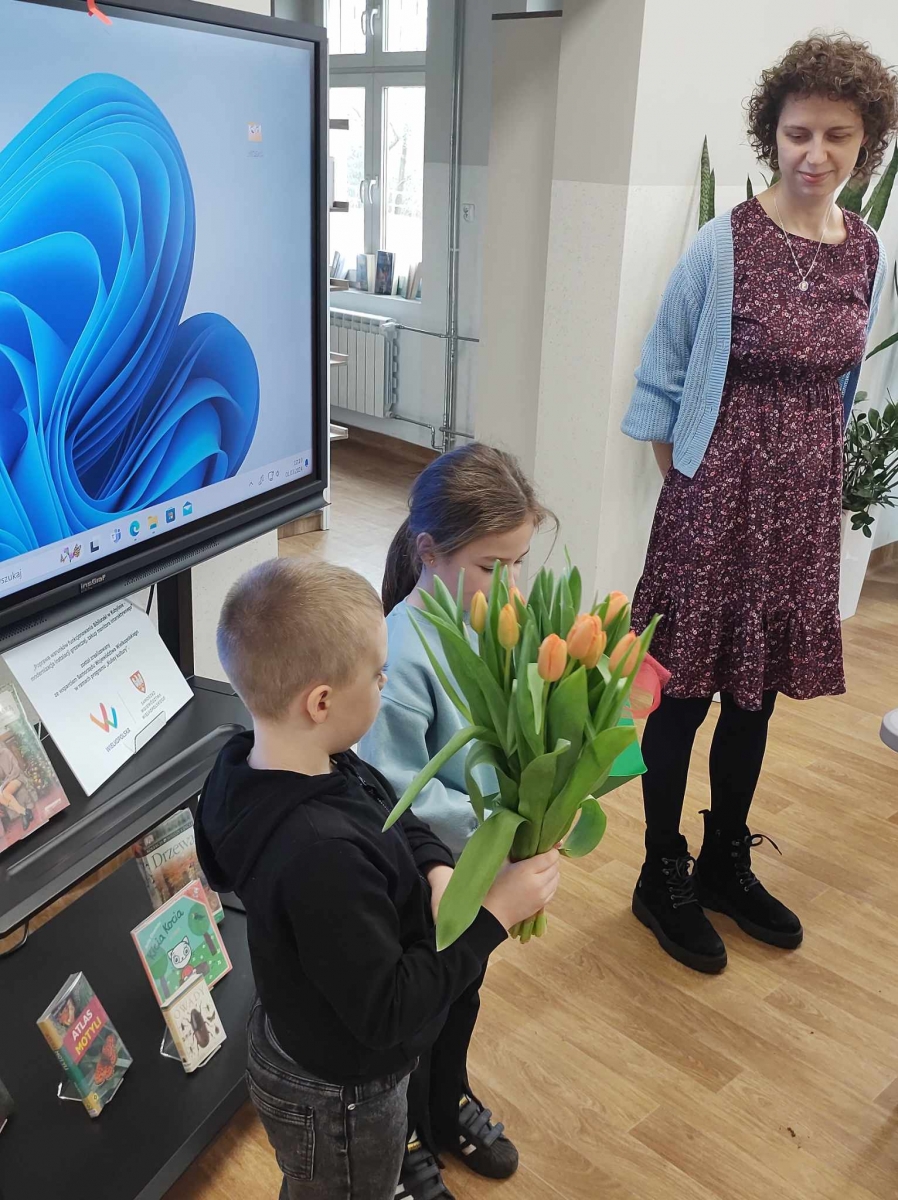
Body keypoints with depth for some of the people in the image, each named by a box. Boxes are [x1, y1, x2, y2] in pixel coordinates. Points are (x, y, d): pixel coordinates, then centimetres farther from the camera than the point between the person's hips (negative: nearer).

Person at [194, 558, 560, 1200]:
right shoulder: (320, 856, -41)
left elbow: (398, 818, 2)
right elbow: (387, 1010, -32)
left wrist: (437, 872, -17)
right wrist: (495, 914, -28)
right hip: (338, 1098, -7)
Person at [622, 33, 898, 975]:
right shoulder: (722, 245, -10)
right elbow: (660, 383, -4)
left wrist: (817, 467, 15)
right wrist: (685, 480, -4)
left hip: (807, 500, 5)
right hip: (719, 493, -5)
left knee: (757, 691, 15)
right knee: (687, 687, 4)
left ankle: (725, 865, 34)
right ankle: (662, 881, 22)